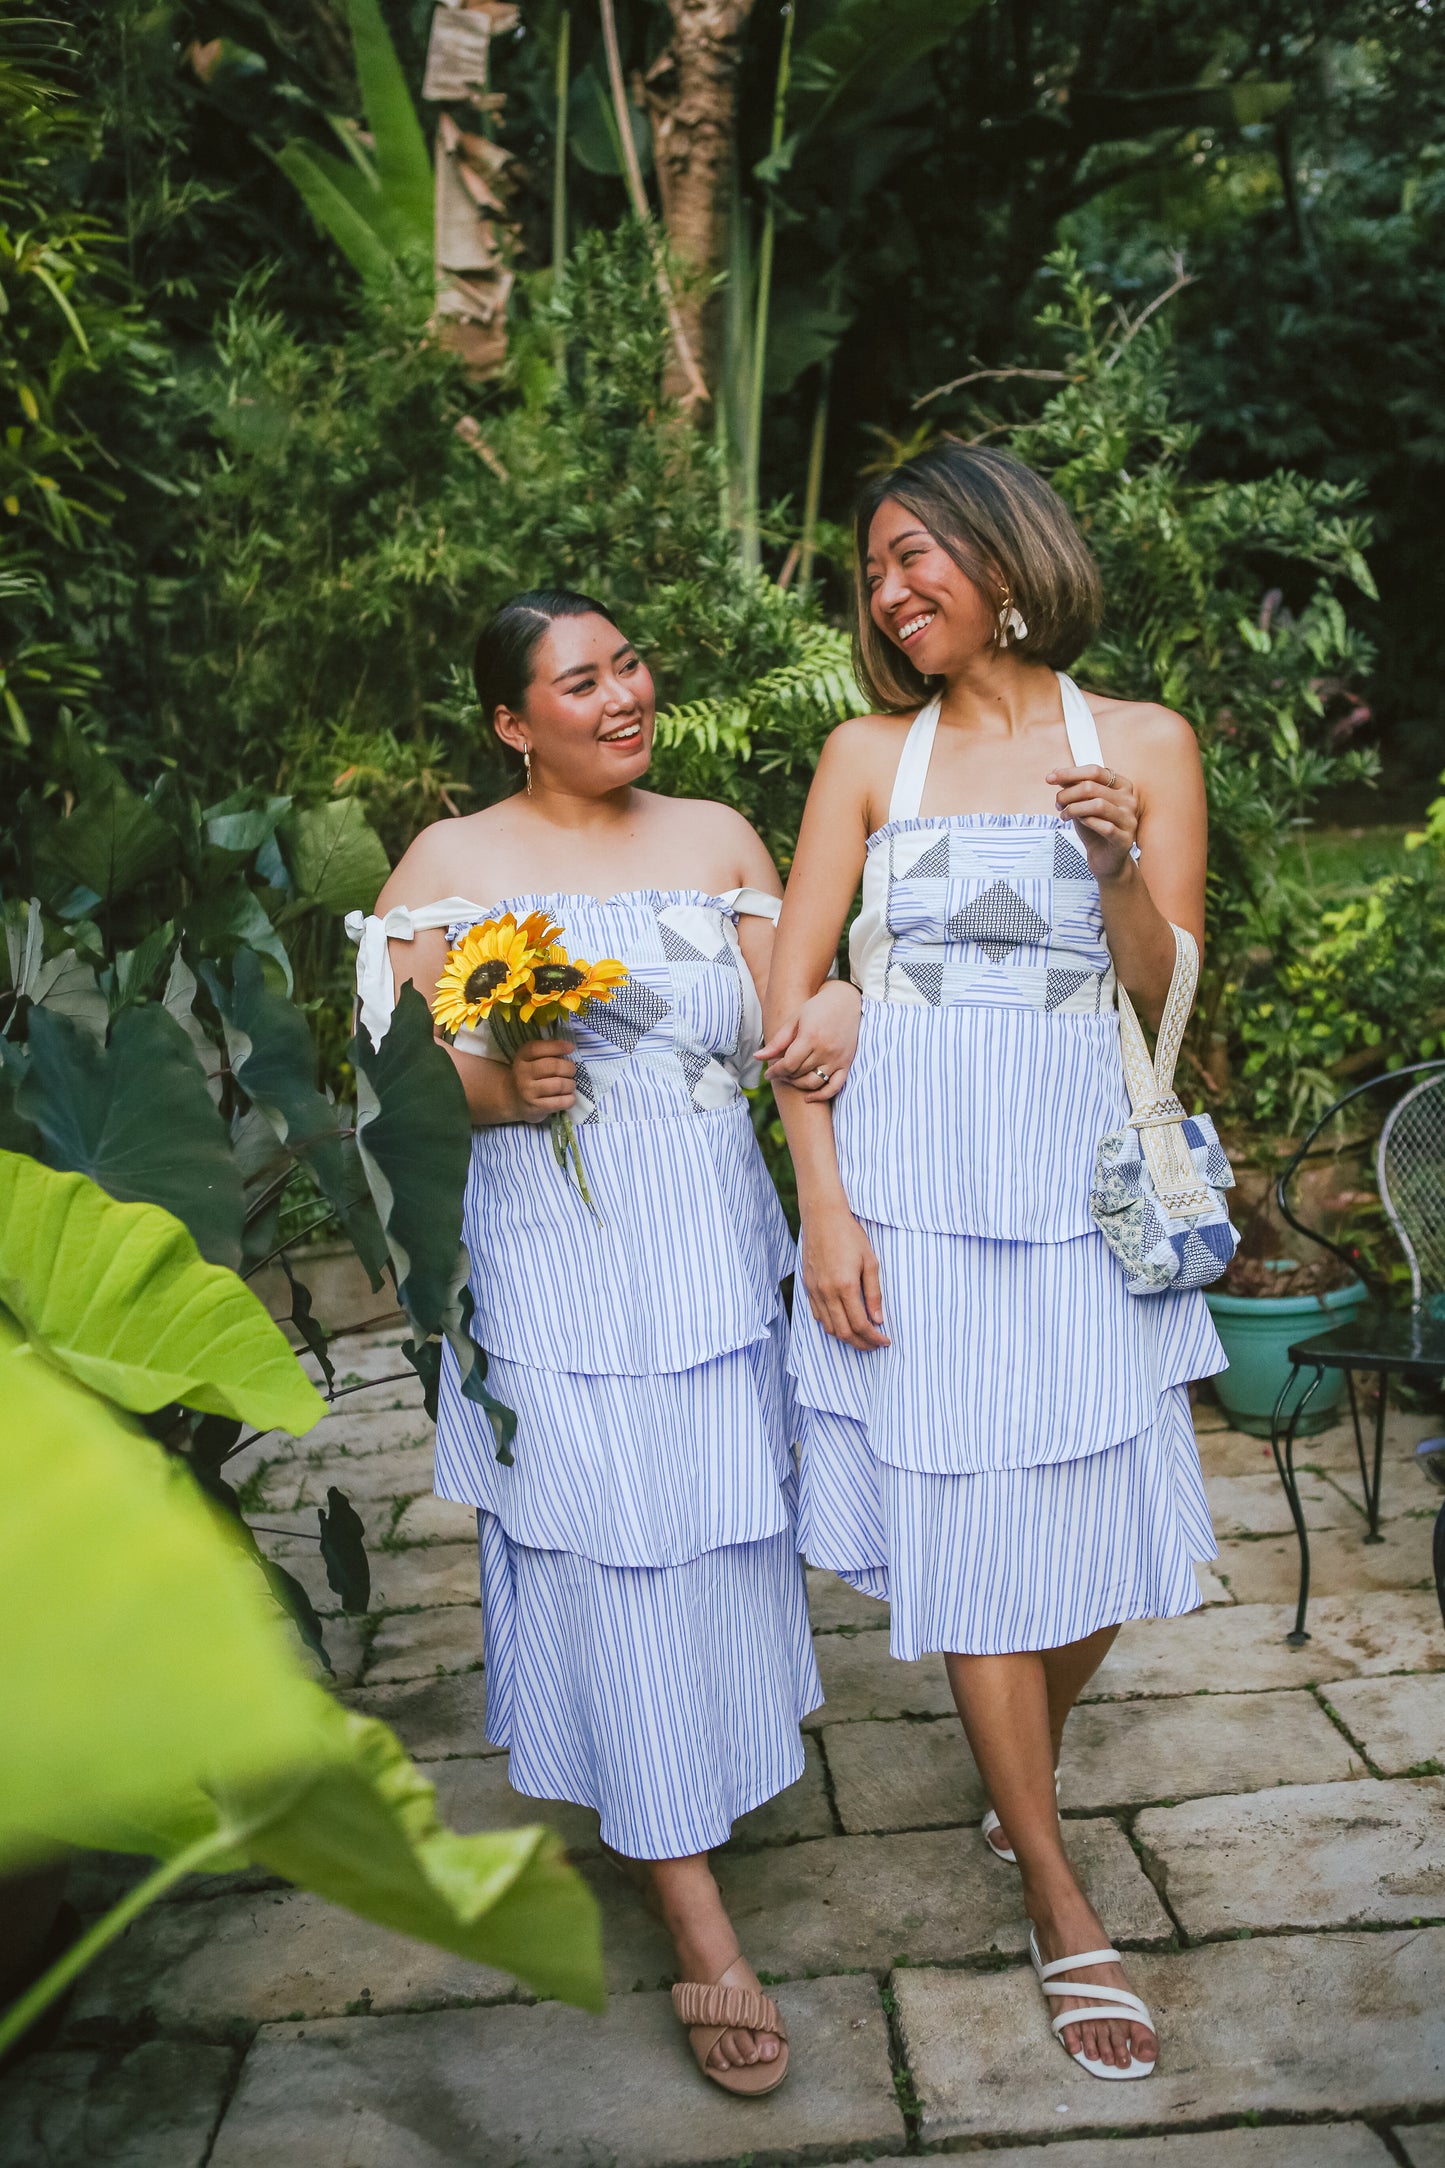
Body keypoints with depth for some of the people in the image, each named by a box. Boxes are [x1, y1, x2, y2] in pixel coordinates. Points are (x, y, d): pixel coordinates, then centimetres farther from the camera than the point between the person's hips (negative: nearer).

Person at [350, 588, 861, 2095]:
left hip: (718, 1254, 4)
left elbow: (784, 1018, 8)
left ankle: (708, 1776, 39)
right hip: (559, 1273, -3)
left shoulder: (718, 839, 10)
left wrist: (838, 1018, -15)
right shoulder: (452, 863, 2)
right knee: (612, 1562, -3)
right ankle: (697, 1919, 7)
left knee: (724, 1535, 11)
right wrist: (492, 1086, -19)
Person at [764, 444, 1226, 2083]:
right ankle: (1062, 1912, 19)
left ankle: (1020, 1786, 37)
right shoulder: (868, 755, 5)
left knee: (1102, 1522, 5)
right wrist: (824, 1205, -9)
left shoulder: (1142, 745, 5)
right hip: (910, 1178, 0)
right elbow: (788, 987, 0)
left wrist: (1119, 866, -17)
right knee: (969, 1526, 2)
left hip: (1079, 1177, 1)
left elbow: (1169, 999, 2)